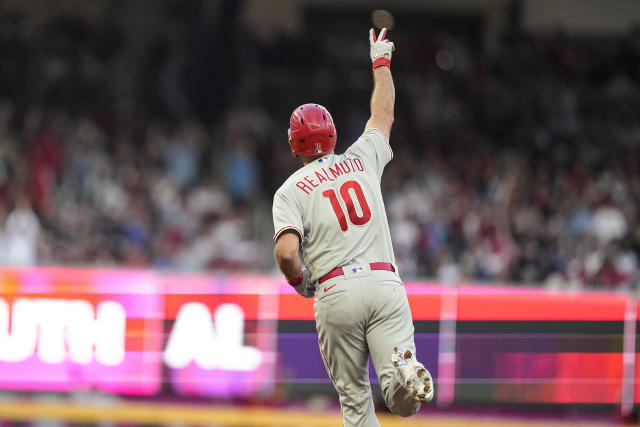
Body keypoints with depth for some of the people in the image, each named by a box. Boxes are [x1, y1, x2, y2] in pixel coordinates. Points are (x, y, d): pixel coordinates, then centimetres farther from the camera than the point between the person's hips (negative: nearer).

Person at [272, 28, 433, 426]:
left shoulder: (290, 191, 6)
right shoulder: (362, 160, 16)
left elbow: (286, 252, -10)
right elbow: (384, 115, 35)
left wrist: (299, 282, 11)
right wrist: (381, 63, 49)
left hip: (336, 292, -1)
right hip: (385, 284, 1)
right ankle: (404, 370, -45)